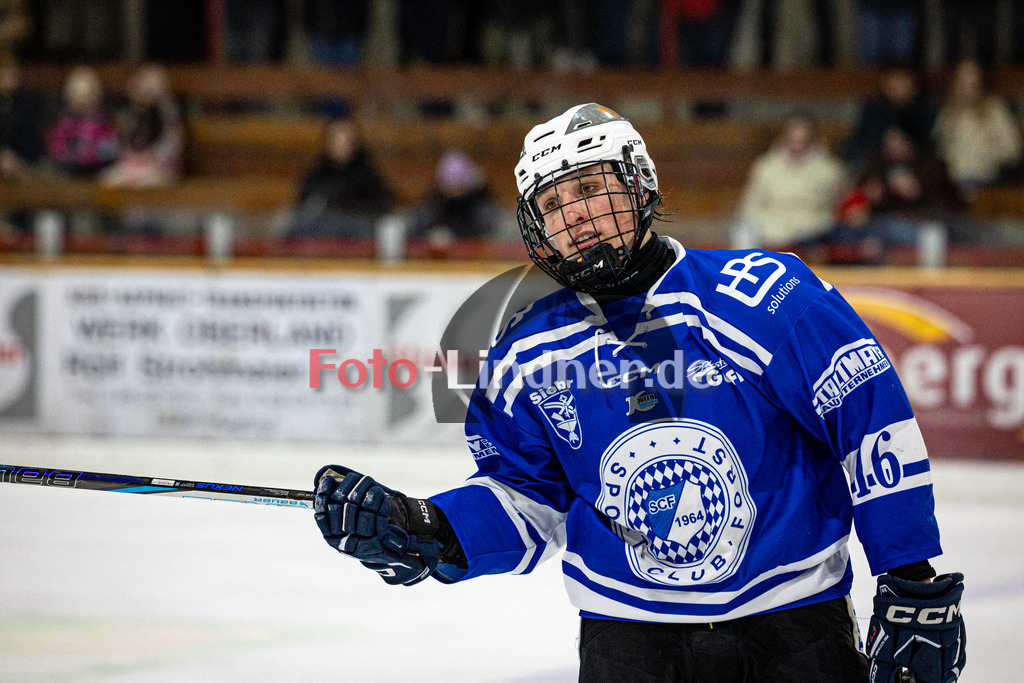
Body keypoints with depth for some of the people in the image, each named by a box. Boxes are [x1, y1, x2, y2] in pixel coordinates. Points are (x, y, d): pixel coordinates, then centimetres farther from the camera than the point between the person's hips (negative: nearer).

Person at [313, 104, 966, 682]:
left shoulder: (759, 297, -12)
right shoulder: (532, 352, 1)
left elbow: (875, 424, -10)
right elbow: (525, 497, 11)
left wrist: (914, 585, -10)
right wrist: (423, 533, -7)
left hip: (793, 617, -2)